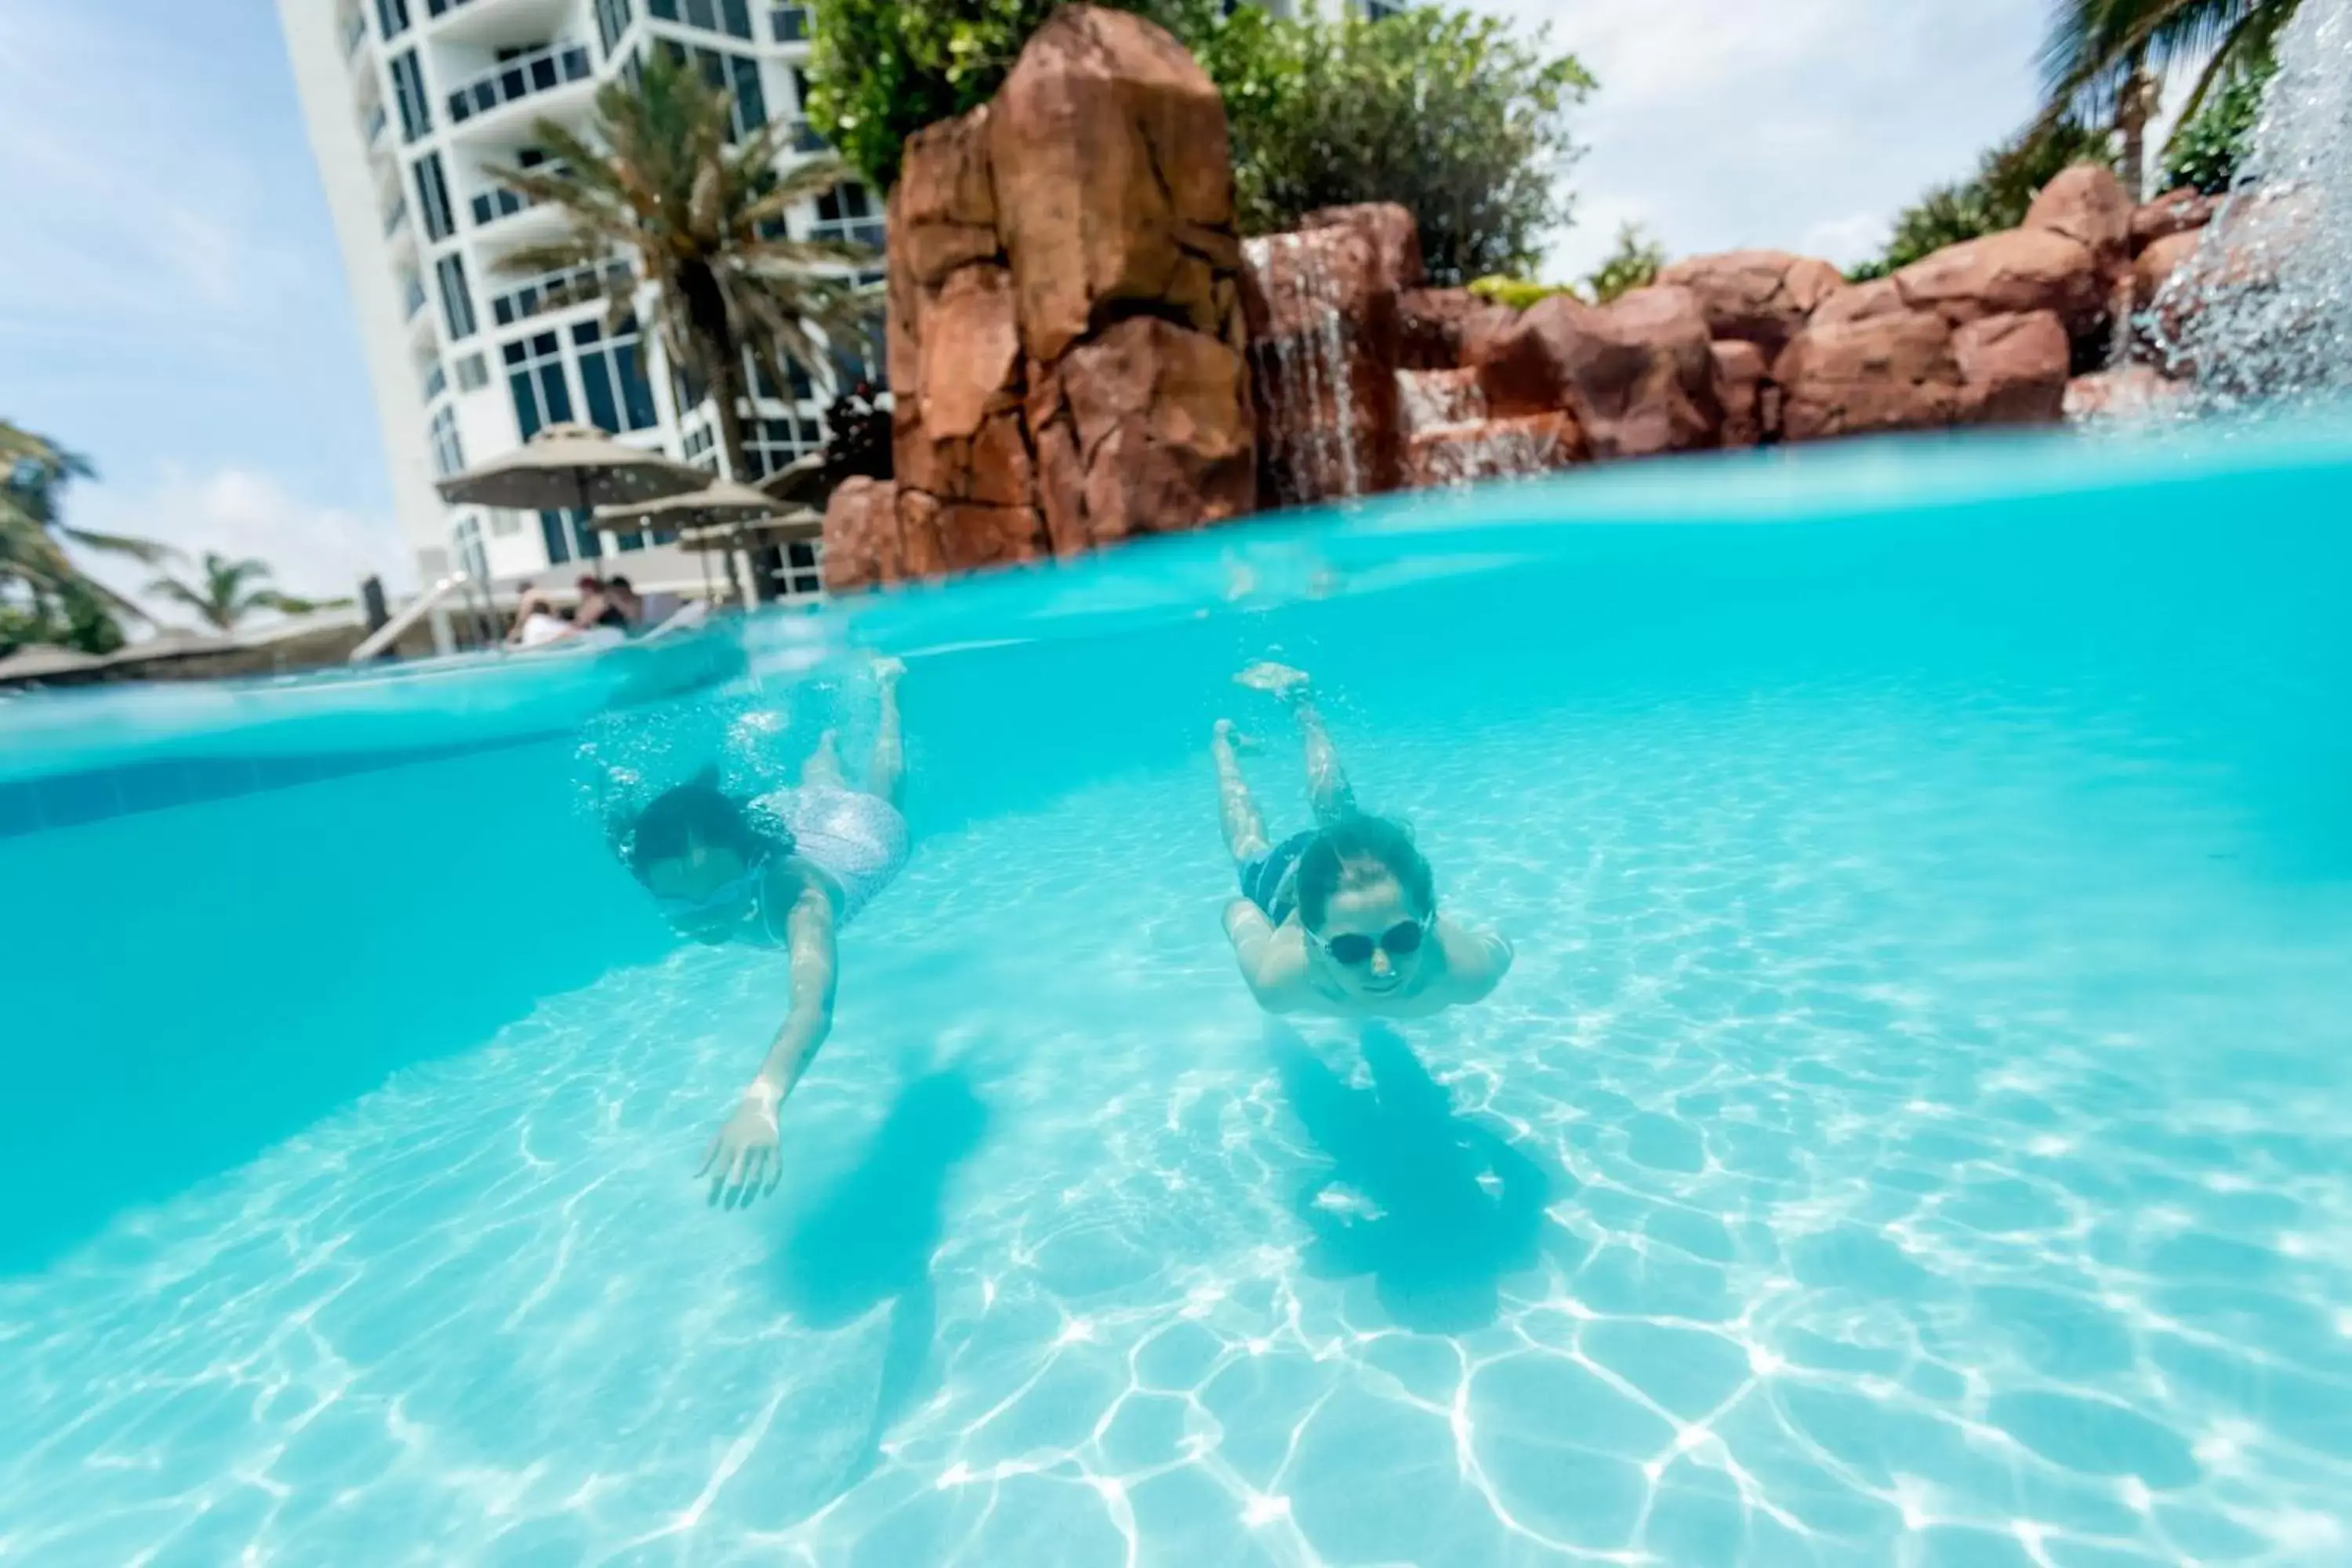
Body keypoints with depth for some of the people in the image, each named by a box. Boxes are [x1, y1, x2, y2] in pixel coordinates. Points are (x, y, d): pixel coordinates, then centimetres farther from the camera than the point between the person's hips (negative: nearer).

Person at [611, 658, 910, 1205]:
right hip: (792, 817, 3)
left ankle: (885, 685, 59)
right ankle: (828, 744, 73)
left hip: (862, 836, -2)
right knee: (819, 791, 42)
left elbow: (813, 1007, -75)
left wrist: (760, 1100, -91)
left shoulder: (797, 894, -55)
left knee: (880, 794, 36)